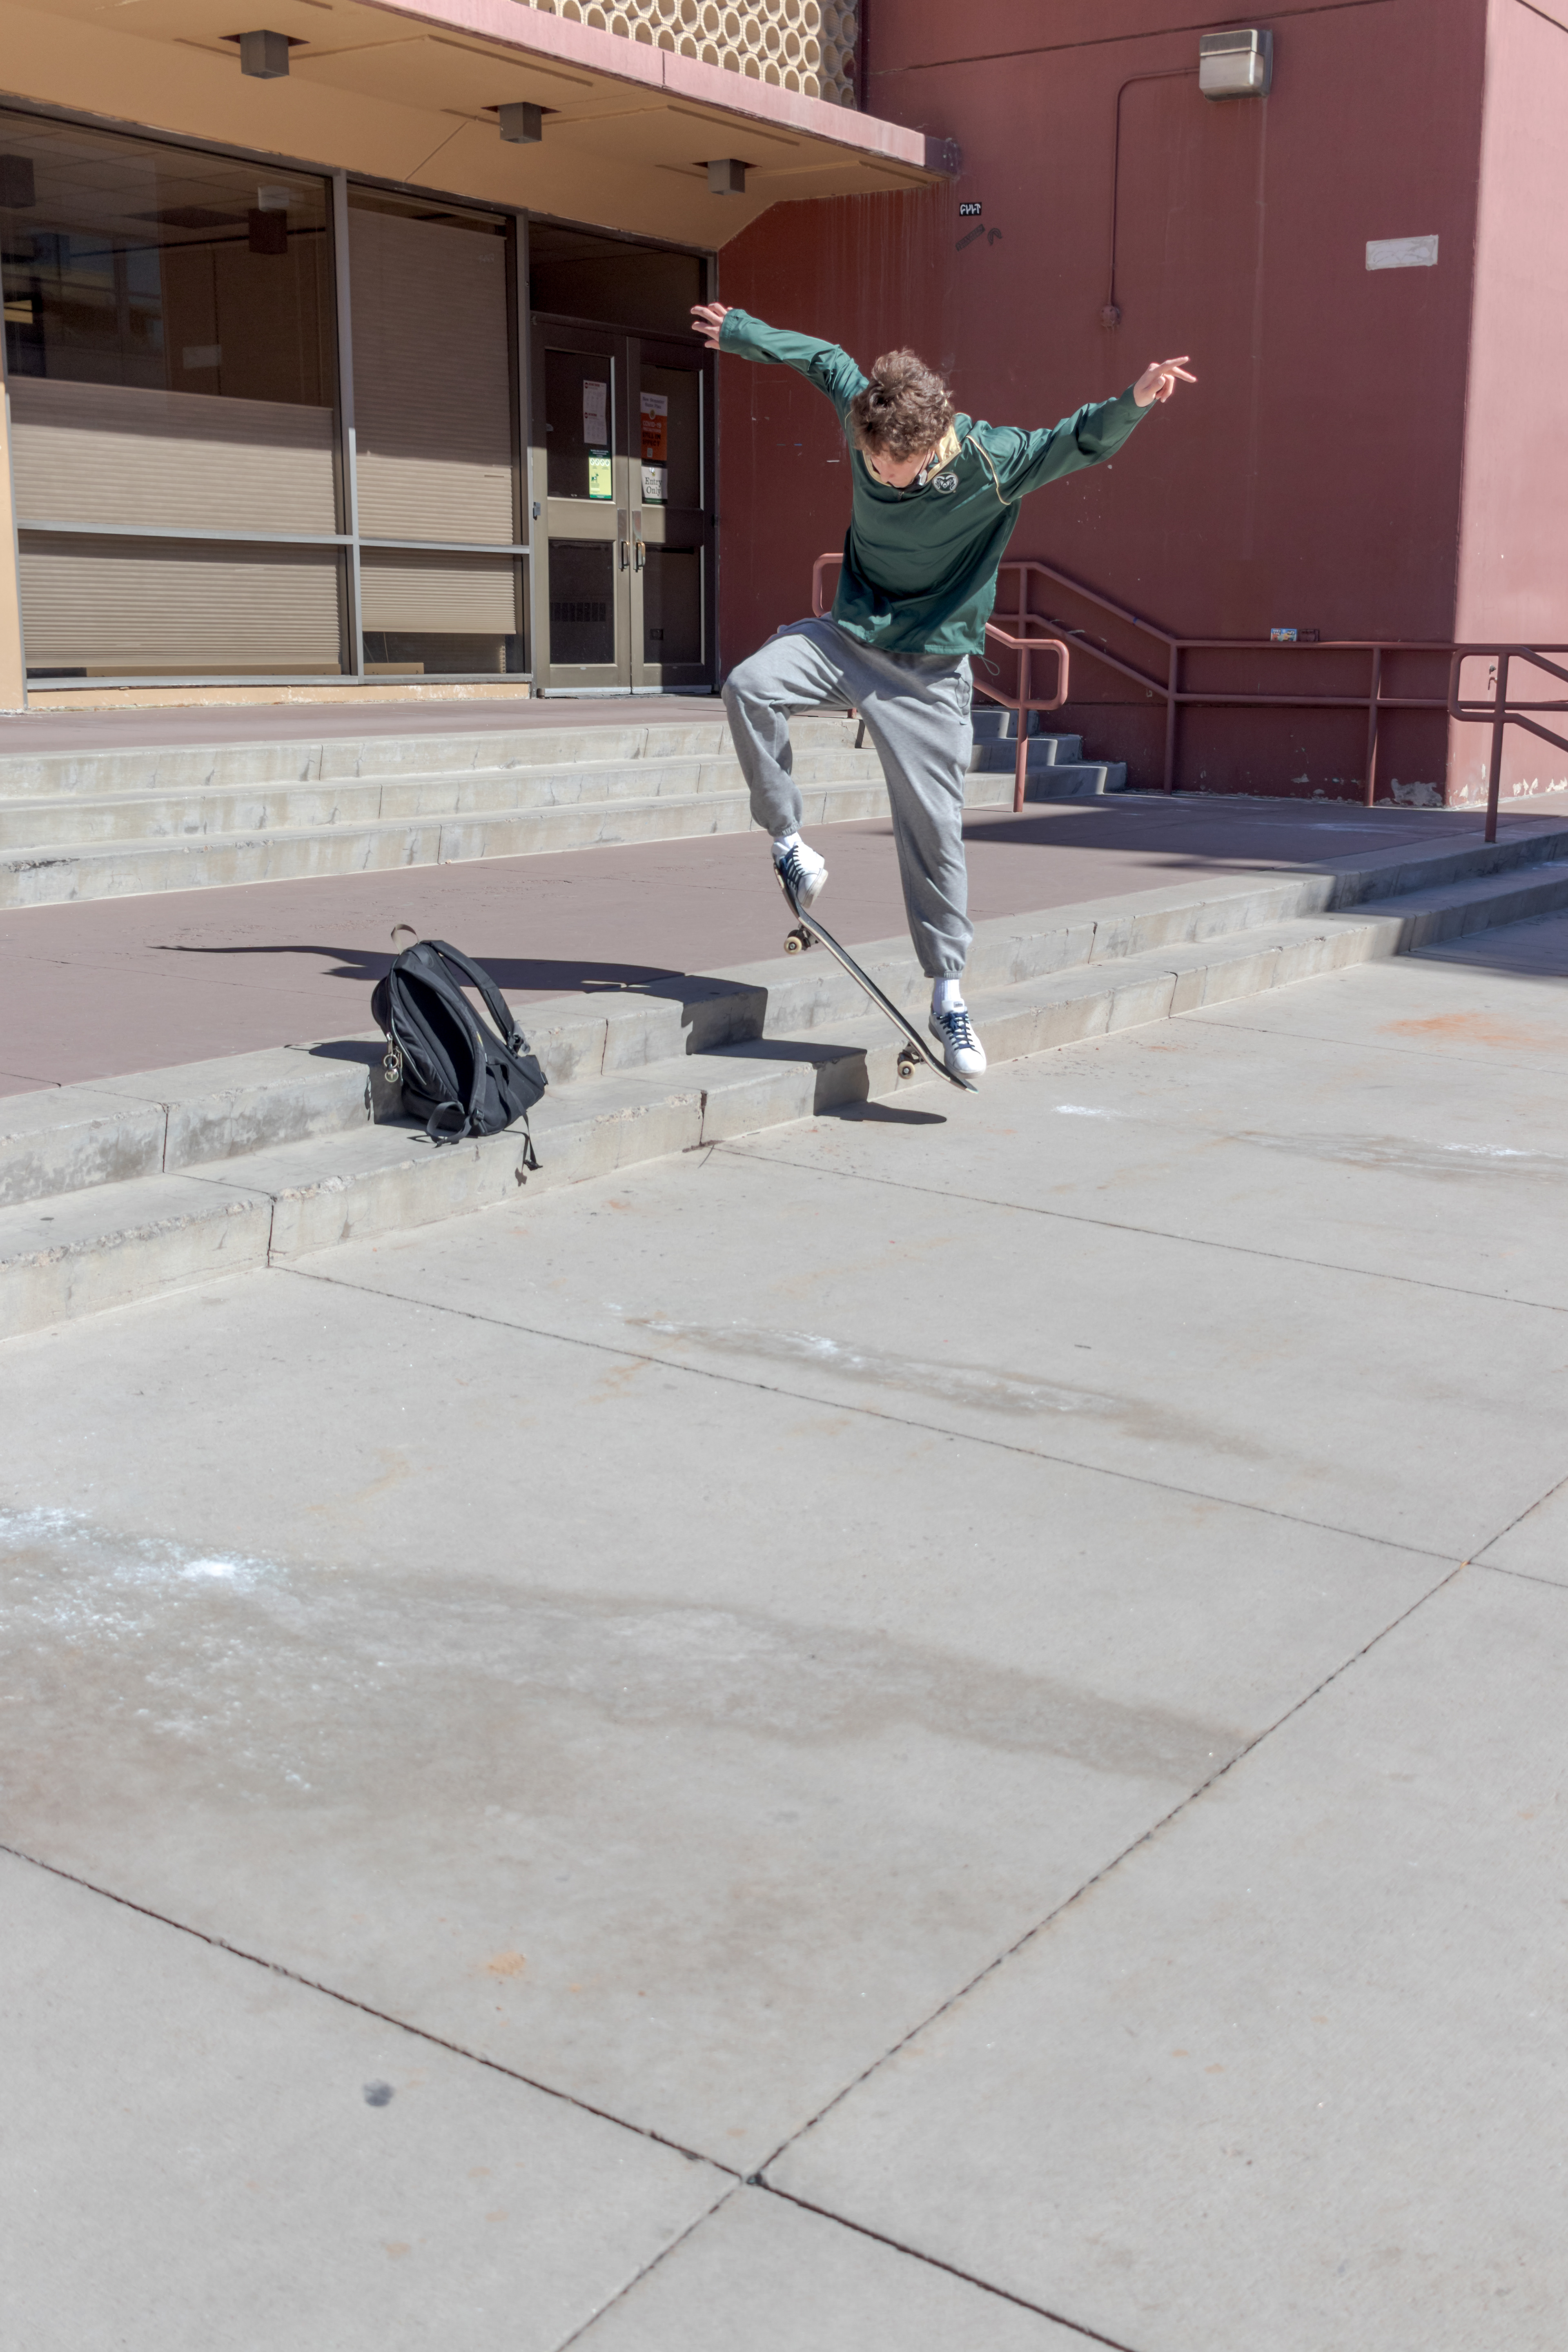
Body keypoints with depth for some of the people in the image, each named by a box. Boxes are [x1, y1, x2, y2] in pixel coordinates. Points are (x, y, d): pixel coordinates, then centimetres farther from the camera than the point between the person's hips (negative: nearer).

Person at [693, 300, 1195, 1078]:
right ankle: (788, 845, -9)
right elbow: (828, 361, 10)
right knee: (749, 686, -25)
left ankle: (948, 994, 6)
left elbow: (1082, 442, -24)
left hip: (929, 670, -3)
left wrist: (1134, 401, -45)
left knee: (933, 828, -5)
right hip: (847, 639, 3)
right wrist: (739, 331, 21)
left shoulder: (991, 460, -19)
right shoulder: (867, 425, -9)